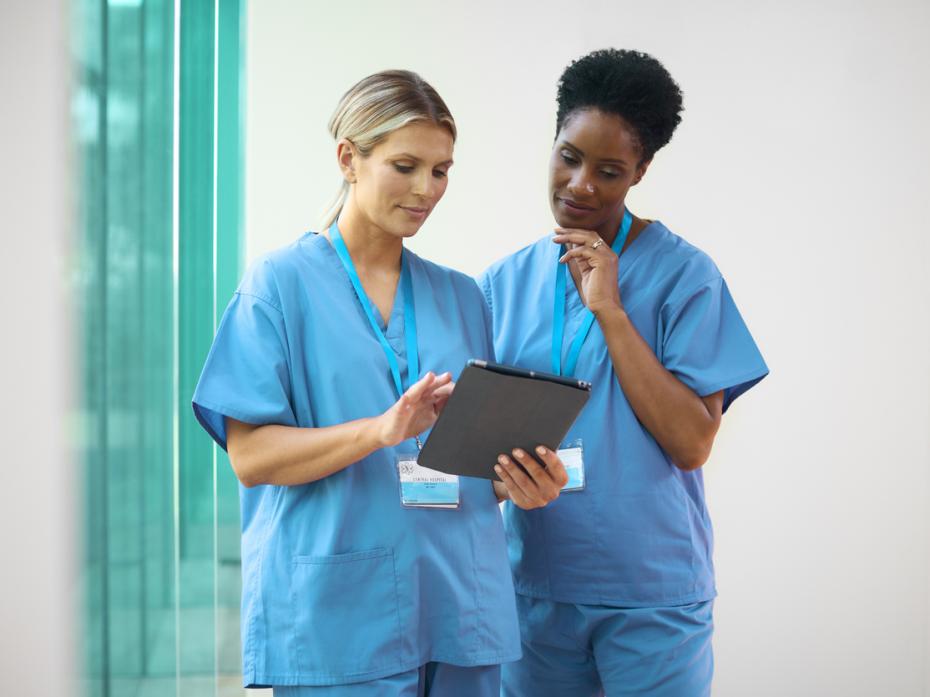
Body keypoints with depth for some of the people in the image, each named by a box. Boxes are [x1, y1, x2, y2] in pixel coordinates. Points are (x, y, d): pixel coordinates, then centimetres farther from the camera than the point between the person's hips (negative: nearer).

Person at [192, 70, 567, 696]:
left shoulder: (460, 297, 13)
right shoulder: (282, 282, -2)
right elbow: (250, 456, -9)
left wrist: (521, 484, -6)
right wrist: (382, 430, -23)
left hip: (459, 611, 5)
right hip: (336, 614, -4)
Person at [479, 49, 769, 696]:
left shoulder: (684, 274, -8)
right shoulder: (507, 280, 4)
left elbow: (691, 443, -14)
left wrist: (609, 309, -18)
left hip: (652, 593, -3)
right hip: (537, 583, 4)